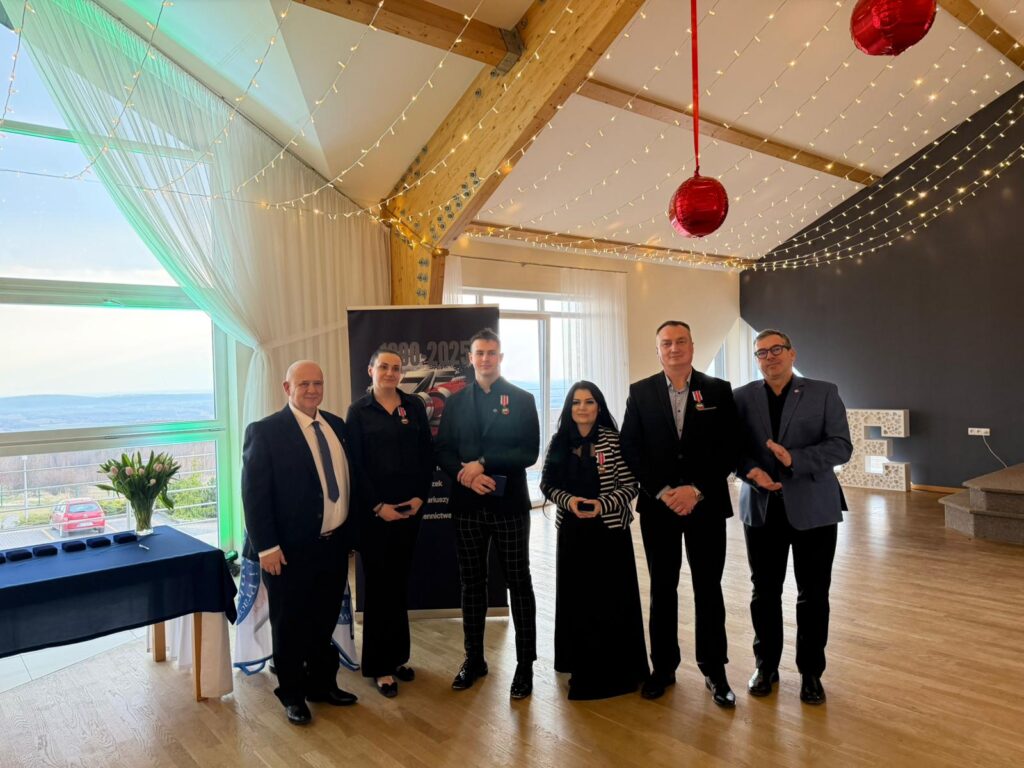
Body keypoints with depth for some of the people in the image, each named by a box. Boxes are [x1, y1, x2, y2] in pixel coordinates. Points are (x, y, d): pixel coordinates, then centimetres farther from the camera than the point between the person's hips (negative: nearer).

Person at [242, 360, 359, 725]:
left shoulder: (337, 426, 7)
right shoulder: (265, 431, -11)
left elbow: (346, 481, 10)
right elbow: (254, 494, -13)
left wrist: (350, 533, 9)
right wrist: (267, 547, -16)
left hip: (334, 544, 5)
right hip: (291, 550, -5)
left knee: (325, 621, 18)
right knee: (289, 626, 12)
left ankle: (322, 683, 38)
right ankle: (292, 695, 31)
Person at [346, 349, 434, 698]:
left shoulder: (414, 406, 5)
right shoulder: (359, 411, -3)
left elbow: (427, 455, 5)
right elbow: (355, 464, -6)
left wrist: (420, 496, -5)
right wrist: (378, 506, -11)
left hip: (410, 508, 3)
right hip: (374, 511, -3)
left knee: (399, 583, 12)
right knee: (378, 585, 3)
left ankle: (397, 655, 26)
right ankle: (380, 665, 15)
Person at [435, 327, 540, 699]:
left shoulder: (521, 399, 1)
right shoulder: (455, 402, 9)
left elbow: (529, 452, -8)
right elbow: (443, 452, 4)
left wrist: (483, 464, -16)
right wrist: (465, 474, -16)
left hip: (509, 504, -2)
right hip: (467, 506, 3)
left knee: (518, 583, 5)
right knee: (471, 584, 12)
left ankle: (525, 664, 17)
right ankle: (474, 659, 27)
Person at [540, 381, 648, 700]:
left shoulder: (613, 440, -6)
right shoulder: (560, 441, 4)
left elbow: (630, 485, -7)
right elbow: (547, 483, 5)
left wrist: (602, 504, -20)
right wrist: (568, 500, -12)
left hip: (609, 529, -3)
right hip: (572, 530, 3)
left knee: (611, 599, 2)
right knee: (576, 598, 9)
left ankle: (616, 670, 18)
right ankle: (583, 667, 25)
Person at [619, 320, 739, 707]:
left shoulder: (719, 390, 1)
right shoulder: (640, 392, 2)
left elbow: (729, 449, -3)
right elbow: (630, 448, -1)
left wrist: (697, 490, -13)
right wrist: (661, 491, -11)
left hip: (706, 504, 0)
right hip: (657, 505, 1)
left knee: (709, 589, 7)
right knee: (662, 589, 10)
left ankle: (714, 670, 22)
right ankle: (663, 667, 23)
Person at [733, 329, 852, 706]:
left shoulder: (824, 393, 0)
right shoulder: (742, 397, 4)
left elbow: (841, 446, -8)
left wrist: (795, 459, -22)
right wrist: (750, 470, -18)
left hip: (813, 509, -1)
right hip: (761, 508, 1)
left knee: (813, 595, 7)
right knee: (764, 592, 11)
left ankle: (811, 672, 24)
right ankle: (766, 665, 27)